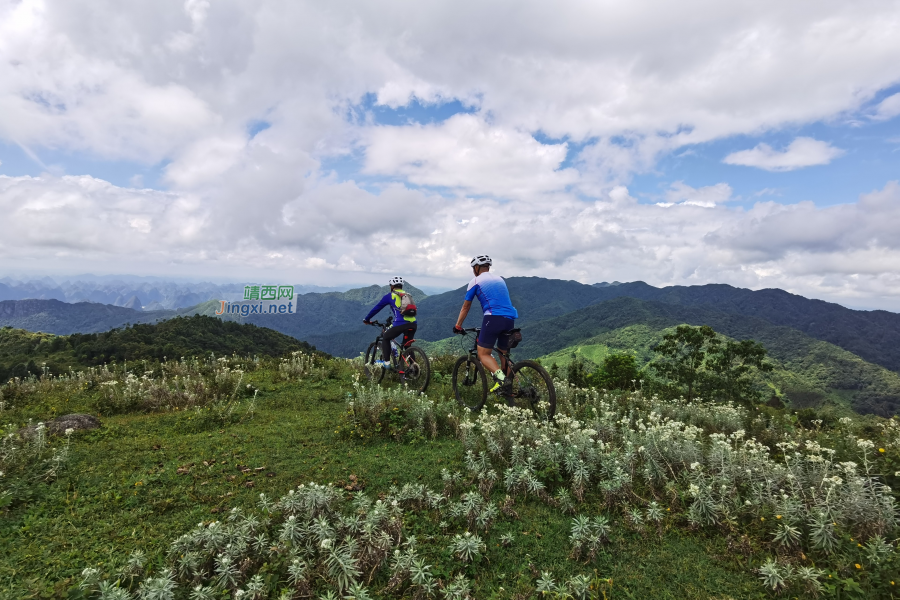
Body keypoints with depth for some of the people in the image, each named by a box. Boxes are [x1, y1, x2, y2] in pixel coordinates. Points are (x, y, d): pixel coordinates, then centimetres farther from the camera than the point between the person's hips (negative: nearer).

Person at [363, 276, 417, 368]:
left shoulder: (390, 295, 11)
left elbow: (376, 308, 17)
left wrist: (367, 319, 30)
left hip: (400, 324, -5)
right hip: (413, 324, 5)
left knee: (385, 338, 19)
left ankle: (386, 362, 11)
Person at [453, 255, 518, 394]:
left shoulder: (475, 281, 8)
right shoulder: (500, 279, 26)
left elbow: (466, 307, 13)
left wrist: (457, 326, 22)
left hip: (493, 318, -6)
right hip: (510, 319, 6)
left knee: (483, 354, 0)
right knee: (504, 353, 20)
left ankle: (500, 376, -23)